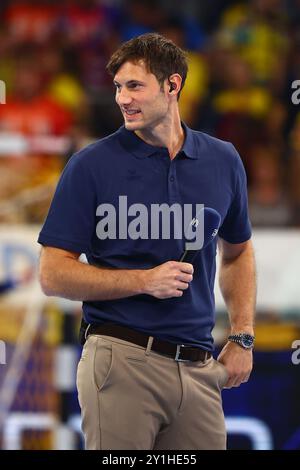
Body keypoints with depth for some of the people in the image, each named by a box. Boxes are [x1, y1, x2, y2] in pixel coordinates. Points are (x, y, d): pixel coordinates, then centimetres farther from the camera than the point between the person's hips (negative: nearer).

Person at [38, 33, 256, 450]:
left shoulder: (223, 161, 8)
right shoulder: (91, 166, -3)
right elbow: (53, 275, -5)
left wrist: (242, 337, 12)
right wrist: (144, 280, -15)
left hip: (199, 368, 4)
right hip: (122, 363, -4)